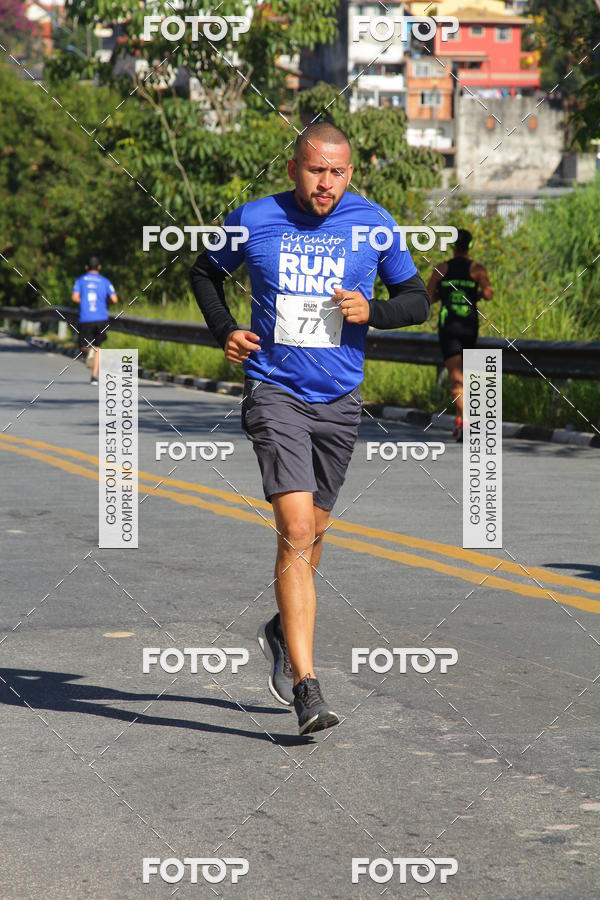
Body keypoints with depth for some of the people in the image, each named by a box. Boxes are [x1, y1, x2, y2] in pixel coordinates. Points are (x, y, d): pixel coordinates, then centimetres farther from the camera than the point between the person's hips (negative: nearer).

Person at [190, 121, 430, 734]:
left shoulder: (374, 224, -1)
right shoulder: (253, 220, -3)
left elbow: (417, 300, 7)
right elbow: (205, 272, 15)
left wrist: (372, 311, -12)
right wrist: (224, 331, 0)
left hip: (339, 401, 3)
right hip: (274, 393, -3)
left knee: (312, 530, 16)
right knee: (296, 531, -17)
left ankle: (283, 631, 45)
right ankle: (306, 686, -19)